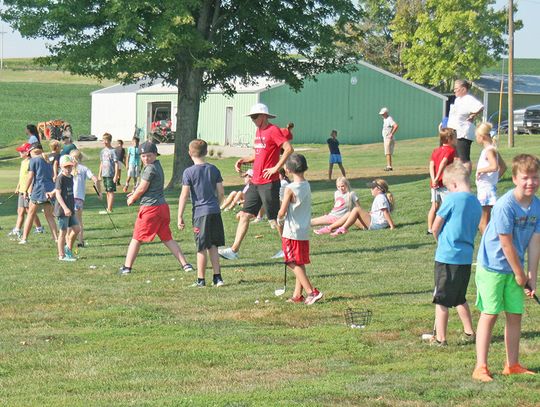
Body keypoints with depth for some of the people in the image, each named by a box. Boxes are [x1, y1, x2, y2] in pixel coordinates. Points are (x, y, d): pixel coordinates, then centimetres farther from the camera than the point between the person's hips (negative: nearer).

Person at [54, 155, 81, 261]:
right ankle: (62, 255, 8)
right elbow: (58, 194, -19)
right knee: (63, 232, -1)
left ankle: (69, 248, 23)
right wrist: (65, 208, -27)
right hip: (62, 210, -8)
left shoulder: (71, 177, 11)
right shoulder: (60, 178, -14)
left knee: (76, 228, 5)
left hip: (70, 209, 8)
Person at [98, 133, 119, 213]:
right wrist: (99, 174, 17)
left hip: (111, 174, -7)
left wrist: (116, 176, -15)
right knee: (107, 192, 12)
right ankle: (108, 208, 18)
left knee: (111, 192, -6)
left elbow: (116, 164, -11)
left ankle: (109, 209, -7)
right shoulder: (103, 151, 12)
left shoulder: (113, 151, -9)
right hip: (104, 174, 7)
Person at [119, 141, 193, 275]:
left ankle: (127, 267, 4)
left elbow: (142, 189, -12)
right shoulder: (158, 165, 15)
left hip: (150, 207, -8)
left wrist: (132, 199, 5)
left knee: (136, 238, 1)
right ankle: (185, 264, 5)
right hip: (162, 206, 8)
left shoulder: (150, 169, -15)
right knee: (167, 238, 11)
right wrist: (135, 194, 16)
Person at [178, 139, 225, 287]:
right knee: (213, 246, 14)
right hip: (215, 211, 4)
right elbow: (221, 193, 8)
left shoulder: (189, 172, -7)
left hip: (200, 213, -4)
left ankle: (201, 279, 7)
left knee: (202, 248, 1)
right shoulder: (214, 169, 6)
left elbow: (184, 195, -10)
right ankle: (217, 277, 12)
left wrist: (180, 216, -6)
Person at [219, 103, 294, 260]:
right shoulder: (259, 131, 15)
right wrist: (244, 160, 11)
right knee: (245, 215, 4)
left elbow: (288, 149, -22)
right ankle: (234, 250, 3)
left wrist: (276, 168, -22)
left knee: (274, 217, 1)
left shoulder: (273, 130, -12)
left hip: (269, 183, -9)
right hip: (255, 182, 9)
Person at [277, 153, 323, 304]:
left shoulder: (290, 189, -16)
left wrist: (280, 220, 6)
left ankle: (311, 291, -12)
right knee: (300, 264, 13)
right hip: (305, 232, 7)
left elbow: (282, 212, -15)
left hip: (292, 232, -7)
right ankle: (297, 295, 17)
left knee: (294, 264, -4)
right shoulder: (307, 186, 6)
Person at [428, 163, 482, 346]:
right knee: (460, 298, 23)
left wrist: (440, 241, 13)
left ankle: (440, 338, 6)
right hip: (466, 257, 7)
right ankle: (469, 333, 27)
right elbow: (472, 231, 14)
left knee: (441, 299, 3)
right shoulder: (476, 204, 8)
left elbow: (435, 228, -7)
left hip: (447, 257, -7)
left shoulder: (452, 199, -13)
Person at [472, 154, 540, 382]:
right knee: (490, 314, -5)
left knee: (515, 314, 9)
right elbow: (506, 244, -19)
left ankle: (512, 365, 21)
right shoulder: (505, 206, -24)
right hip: (492, 267, -6)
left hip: (515, 268, 6)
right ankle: (481, 368, -1)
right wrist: (520, 274, -11)